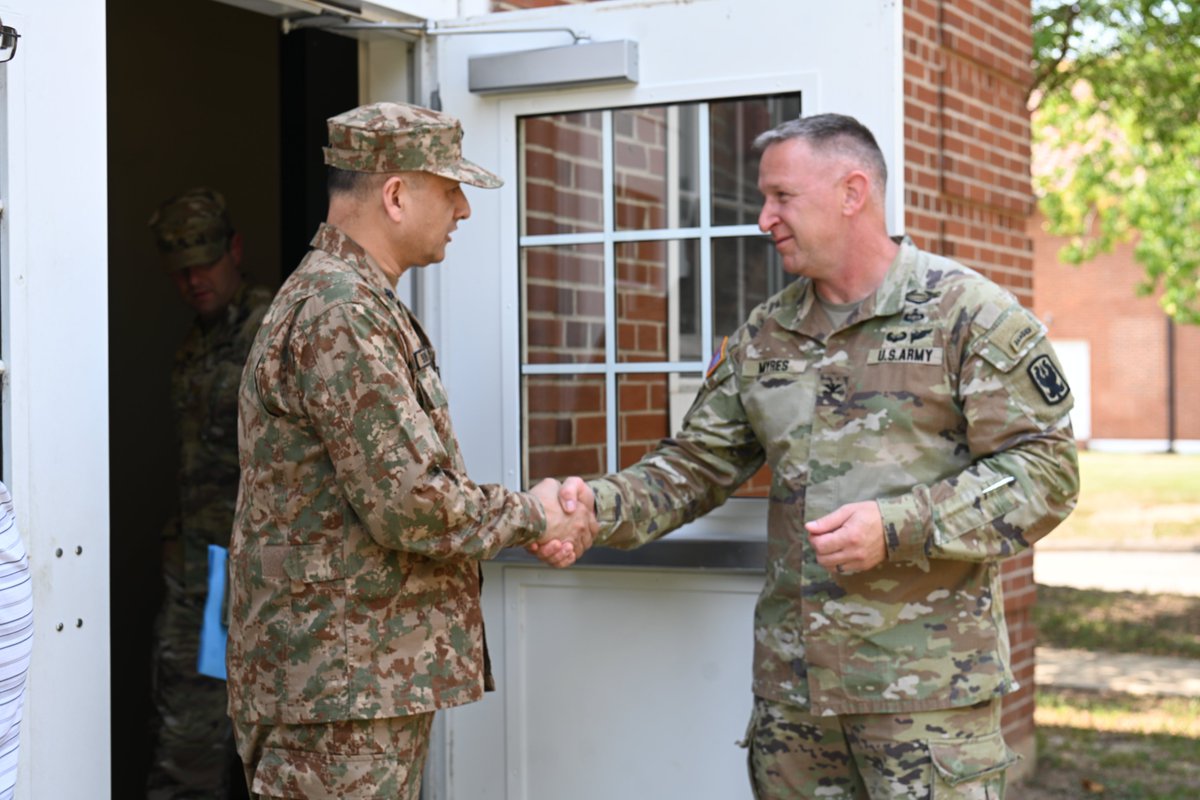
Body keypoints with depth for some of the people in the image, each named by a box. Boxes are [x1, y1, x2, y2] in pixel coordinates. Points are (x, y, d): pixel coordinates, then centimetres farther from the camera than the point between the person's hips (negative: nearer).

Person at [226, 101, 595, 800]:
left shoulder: (362, 303, 17)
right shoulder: (339, 316, -18)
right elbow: (407, 503, -23)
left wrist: (532, 521, 8)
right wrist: (529, 514, -6)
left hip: (380, 677, 10)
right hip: (338, 687, -10)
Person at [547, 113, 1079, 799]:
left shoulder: (968, 313, -4)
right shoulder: (764, 336, 13)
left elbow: (1045, 470, -9)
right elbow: (696, 467, 14)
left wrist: (898, 528, -19)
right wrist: (602, 508, -5)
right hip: (792, 683, 5)